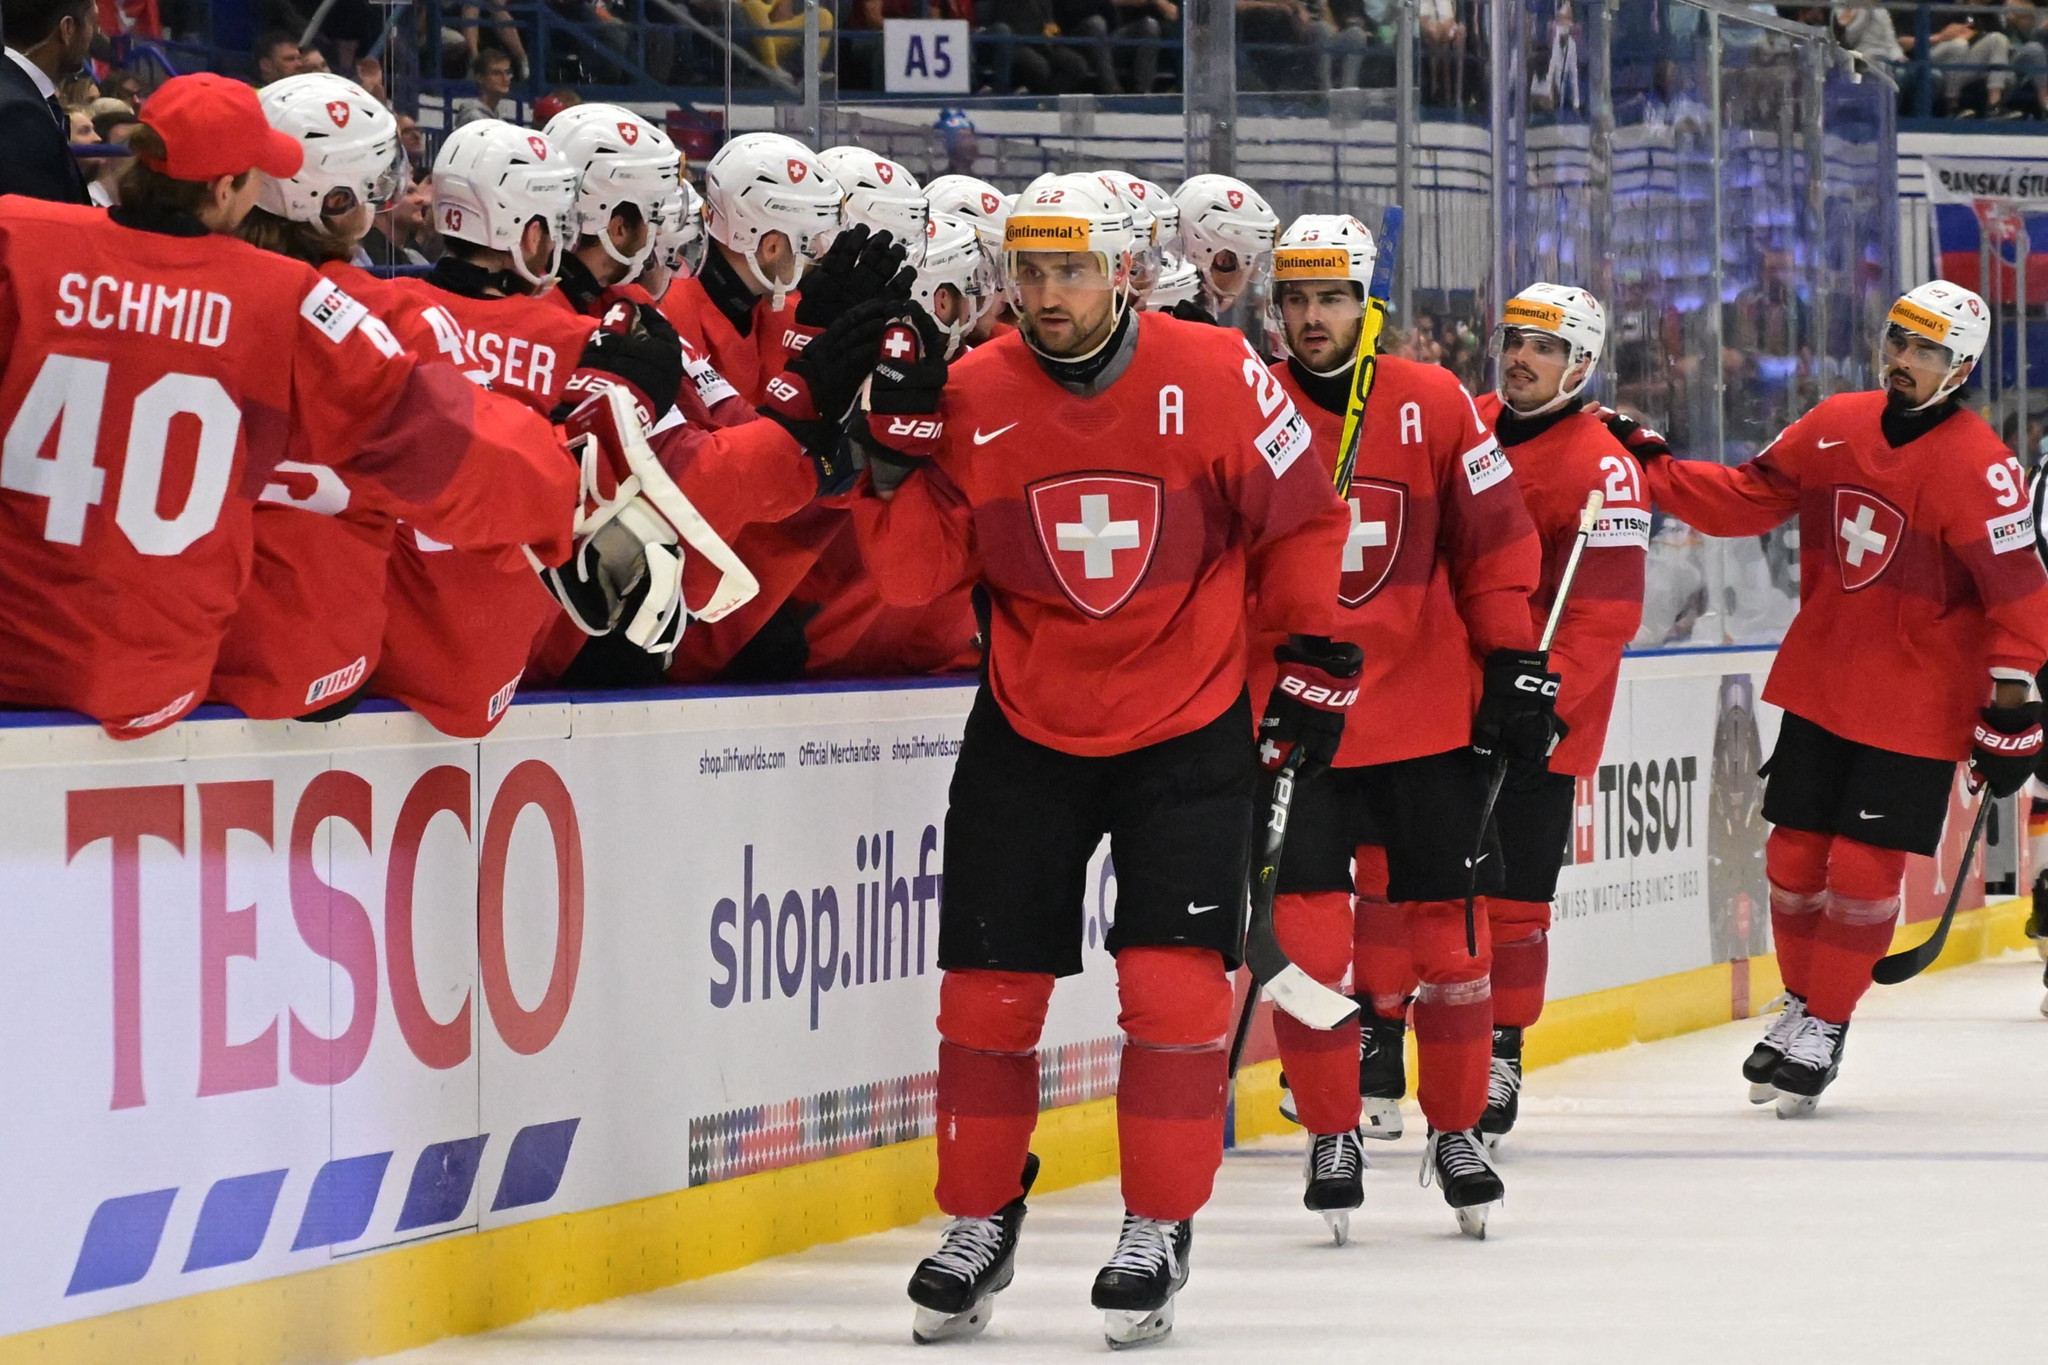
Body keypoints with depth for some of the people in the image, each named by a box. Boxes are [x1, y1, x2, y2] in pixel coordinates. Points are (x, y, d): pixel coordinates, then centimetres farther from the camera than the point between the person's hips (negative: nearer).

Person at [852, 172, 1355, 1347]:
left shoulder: (1216, 378, -12)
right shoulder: (973, 395, -7)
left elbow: (1299, 520, 0)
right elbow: (918, 571, -6)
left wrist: (1317, 657, 0)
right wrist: (902, 449, -18)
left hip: (1188, 731, -2)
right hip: (1027, 732, 2)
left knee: (1175, 983, -9)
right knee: (990, 985, 3)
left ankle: (1158, 1233, 4)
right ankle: (979, 1224, 20)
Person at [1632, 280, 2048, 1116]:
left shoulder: (1978, 468, -16)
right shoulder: (1836, 428, 1)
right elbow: (1744, 499, 9)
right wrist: (1648, 467, 0)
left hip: (1914, 708, -5)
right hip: (1820, 685, 5)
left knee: (1863, 871, -5)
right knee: (1795, 856, 9)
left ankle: (1825, 1027, 9)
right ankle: (1801, 1002, 28)